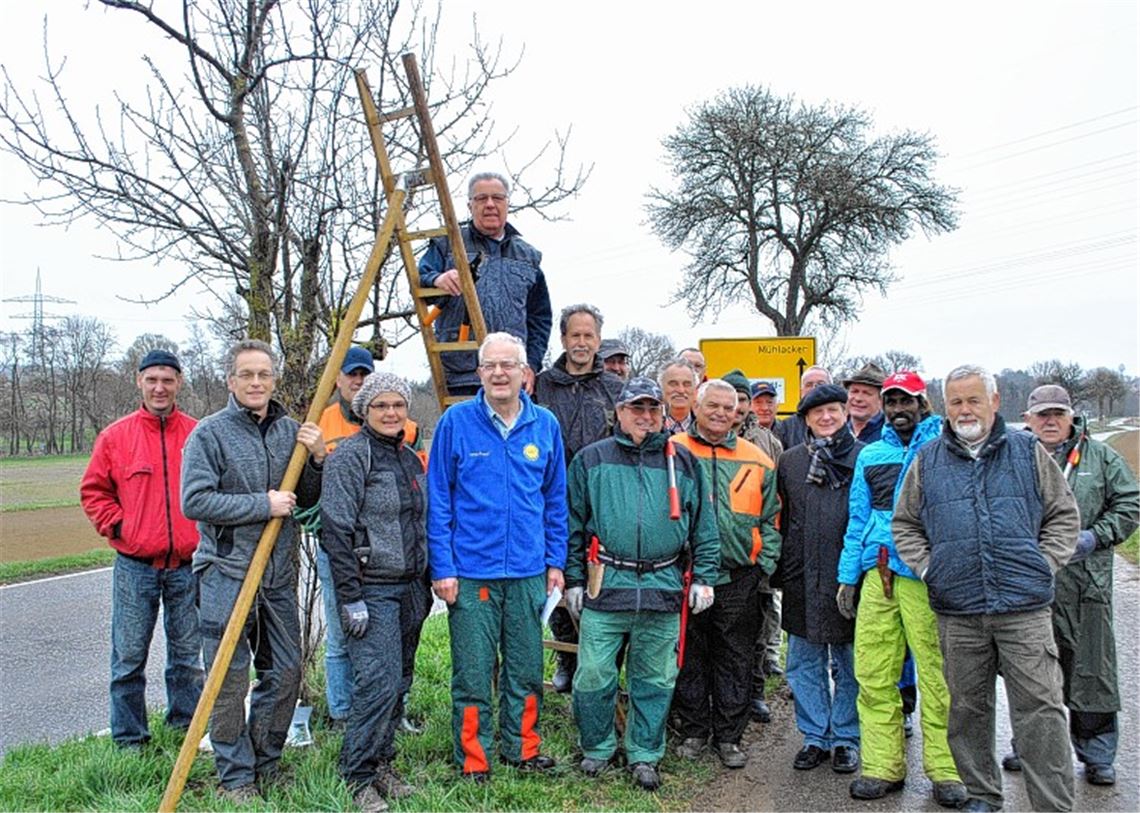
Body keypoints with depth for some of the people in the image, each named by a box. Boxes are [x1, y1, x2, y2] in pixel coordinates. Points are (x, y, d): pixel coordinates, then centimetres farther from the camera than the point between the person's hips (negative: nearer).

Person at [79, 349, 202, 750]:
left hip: (187, 566, 1)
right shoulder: (116, 436, 2)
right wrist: (117, 526, -2)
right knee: (129, 658, 5)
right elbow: (93, 491, 9)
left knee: (187, 656, 12)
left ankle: (187, 728, 27)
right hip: (134, 566, -1)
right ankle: (129, 739, 18)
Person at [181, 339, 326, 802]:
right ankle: (236, 777, 15)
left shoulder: (290, 431, 9)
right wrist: (263, 505, -18)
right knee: (230, 679, 0)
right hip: (226, 575, -5)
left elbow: (308, 501, 14)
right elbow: (194, 501, -15)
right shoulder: (209, 433, -6)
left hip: (279, 575, 5)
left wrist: (316, 459, -5)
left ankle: (266, 766, 27)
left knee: (285, 671, 10)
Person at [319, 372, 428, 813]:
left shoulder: (410, 459, 14)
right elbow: (336, 530, -15)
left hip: (408, 587, 8)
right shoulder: (350, 456, -10)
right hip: (372, 589, -8)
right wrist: (350, 598, -17)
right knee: (379, 681, -11)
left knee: (397, 682, 12)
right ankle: (358, 777, 4)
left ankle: (382, 763, 25)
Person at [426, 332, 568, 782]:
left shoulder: (545, 425, 5)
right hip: (471, 573, -3)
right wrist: (442, 567, -6)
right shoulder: (456, 422, -4)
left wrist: (555, 561, 9)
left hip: (529, 573, 3)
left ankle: (522, 747, 31)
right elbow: (437, 500, -2)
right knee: (472, 673, 4)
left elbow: (555, 500, 12)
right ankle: (473, 759, 20)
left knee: (526, 669, 13)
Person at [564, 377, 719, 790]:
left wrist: (704, 577, 3)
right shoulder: (592, 459, 5)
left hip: (663, 588, 1)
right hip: (605, 585, -1)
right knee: (594, 676, 3)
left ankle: (644, 755, 26)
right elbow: (573, 524, 6)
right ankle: (597, 749, 24)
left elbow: (704, 527, 10)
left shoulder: (683, 462, 9)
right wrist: (573, 579, 2)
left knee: (655, 681, 10)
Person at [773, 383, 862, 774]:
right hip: (803, 579, 3)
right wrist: (778, 569, 11)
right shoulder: (790, 461, 10)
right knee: (804, 662, 9)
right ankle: (815, 737, 22)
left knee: (849, 664, 8)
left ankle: (846, 739, 21)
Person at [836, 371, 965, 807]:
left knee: (937, 675, -4)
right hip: (878, 573, 4)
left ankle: (945, 770, 9)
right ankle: (882, 766, 14)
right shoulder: (870, 455, 18)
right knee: (873, 675, 4)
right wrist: (847, 576, 14)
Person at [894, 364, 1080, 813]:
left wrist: (1041, 565, -1)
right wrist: (927, 567, 3)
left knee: (1039, 709, -1)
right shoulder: (927, 460, 8)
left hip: (1025, 607, -2)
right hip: (956, 611, 2)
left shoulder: (1028, 452, 5)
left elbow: (1063, 515, 9)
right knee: (968, 709, 12)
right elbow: (904, 523, 15)